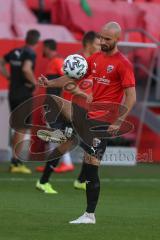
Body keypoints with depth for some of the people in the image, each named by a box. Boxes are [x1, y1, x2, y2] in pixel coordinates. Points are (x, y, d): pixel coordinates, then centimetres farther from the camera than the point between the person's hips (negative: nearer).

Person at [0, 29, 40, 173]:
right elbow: (26, 69, -29)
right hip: (25, 94, -7)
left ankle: (15, 160, 17)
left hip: (13, 93, 7)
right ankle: (16, 162, -4)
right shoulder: (30, 54, -13)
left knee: (18, 128, 16)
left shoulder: (14, 52, 10)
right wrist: (34, 82, -15)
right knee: (22, 129, -2)